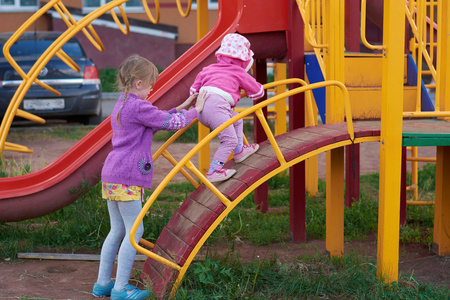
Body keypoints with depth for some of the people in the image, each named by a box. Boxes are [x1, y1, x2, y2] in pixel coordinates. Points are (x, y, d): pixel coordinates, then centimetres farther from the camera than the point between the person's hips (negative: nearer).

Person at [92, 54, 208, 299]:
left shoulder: (121, 105, 20)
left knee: (117, 230, 16)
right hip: (126, 178, -10)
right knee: (134, 231, -2)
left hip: (111, 175, 10)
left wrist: (181, 108, 25)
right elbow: (171, 123, -8)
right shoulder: (139, 107, -11)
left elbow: (157, 122, 26)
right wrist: (195, 110, 6)